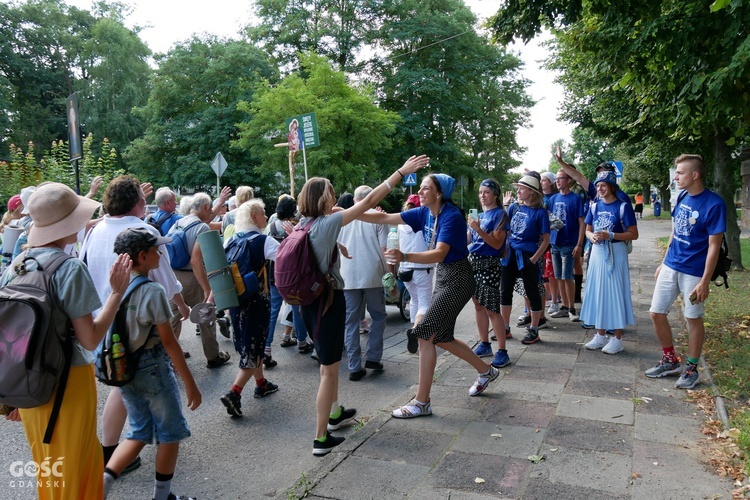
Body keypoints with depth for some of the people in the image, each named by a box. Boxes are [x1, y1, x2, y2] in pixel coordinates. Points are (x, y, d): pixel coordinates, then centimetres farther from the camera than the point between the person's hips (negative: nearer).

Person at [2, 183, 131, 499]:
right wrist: (117, 293, -15)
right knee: (74, 472, 13)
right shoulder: (69, 268, -20)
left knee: (47, 469, 25)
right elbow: (90, 340, -20)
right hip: (67, 383, -7)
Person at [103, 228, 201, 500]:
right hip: (153, 370, -7)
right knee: (170, 433, 13)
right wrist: (190, 383, -13)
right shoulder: (153, 291, -20)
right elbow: (168, 341, -19)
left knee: (139, 433, 21)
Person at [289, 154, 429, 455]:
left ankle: (334, 413, 42)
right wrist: (402, 172, -14)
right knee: (329, 369, 0)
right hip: (329, 299, -9)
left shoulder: (304, 224, 1)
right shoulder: (326, 224, -18)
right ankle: (321, 439, 7)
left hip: (310, 299, 9)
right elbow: (369, 201, -18)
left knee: (329, 362, 25)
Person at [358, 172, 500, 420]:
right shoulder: (424, 213, 2)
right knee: (441, 337, 15)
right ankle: (486, 371, 36)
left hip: (457, 279, -9)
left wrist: (404, 256, -47)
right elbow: (385, 218, 0)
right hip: (442, 276, 9)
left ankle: (422, 402, -2)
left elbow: (439, 254, -33)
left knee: (424, 334, -12)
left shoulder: (451, 216, -20)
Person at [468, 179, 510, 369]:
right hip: (473, 262, 8)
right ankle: (484, 344, 23)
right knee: (478, 305, 12)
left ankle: (502, 352, -2)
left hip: (489, 265, -7)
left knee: (492, 309, -8)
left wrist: (478, 230, -25)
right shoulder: (480, 214, 14)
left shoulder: (499, 214, -7)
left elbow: (497, 244, -16)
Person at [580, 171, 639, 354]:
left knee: (615, 292, -1)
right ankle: (600, 335, 21)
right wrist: (591, 236, -7)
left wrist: (610, 235, -21)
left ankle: (617, 339, 9)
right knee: (598, 292, 9)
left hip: (616, 253, -5)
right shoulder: (595, 206, 8)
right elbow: (587, 230, 15)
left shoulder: (623, 206, -8)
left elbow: (634, 235, -10)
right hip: (597, 252, 6)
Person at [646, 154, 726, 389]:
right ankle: (670, 361, 26)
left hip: (693, 272, -7)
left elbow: (714, 246, -16)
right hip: (670, 267, 7)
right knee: (657, 313, 8)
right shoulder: (682, 198, 4)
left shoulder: (714, 204, -16)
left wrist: (705, 281, -18)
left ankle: (692, 368, 24)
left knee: (693, 318, 7)